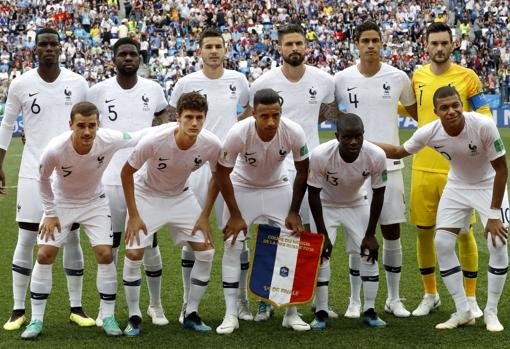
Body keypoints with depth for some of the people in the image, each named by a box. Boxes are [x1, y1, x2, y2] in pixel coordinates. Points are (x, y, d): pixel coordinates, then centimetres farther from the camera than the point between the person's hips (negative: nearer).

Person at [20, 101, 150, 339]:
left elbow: (139, 137, -7)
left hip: (94, 202, 1)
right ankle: (36, 320, 3)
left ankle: (108, 317, 5)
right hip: (61, 202, -1)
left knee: (105, 254, -10)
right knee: (44, 255, -8)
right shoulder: (55, 149, -32)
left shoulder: (109, 140, -30)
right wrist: (50, 214, -7)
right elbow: (43, 179, -11)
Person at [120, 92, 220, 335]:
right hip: (147, 195, -3)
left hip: (181, 197, 3)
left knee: (206, 251, -6)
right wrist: (134, 216, -17)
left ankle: (191, 315, 9)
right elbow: (126, 173, -16)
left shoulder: (212, 144, -24)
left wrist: (205, 216, -5)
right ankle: (134, 317, 3)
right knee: (133, 254, -14)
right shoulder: (154, 141, -32)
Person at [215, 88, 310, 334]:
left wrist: (294, 212, -7)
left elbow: (302, 172, -10)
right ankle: (231, 314, 0)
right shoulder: (238, 134, -33)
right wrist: (235, 215, -15)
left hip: (278, 187, 1)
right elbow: (222, 173, -17)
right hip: (243, 187, -1)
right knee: (232, 246, -8)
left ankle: (291, 313, 9)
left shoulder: (294, 133, -29)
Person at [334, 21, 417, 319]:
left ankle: (394, 298, 18)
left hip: (390, 165, 1)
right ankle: (355, 300, 14)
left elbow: (415, 110, 15)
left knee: (392, 233, 6)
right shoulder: (343, 79, 0)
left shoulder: (398, 78, 1)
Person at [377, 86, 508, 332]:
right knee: (442, 243, -6)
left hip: (489, 185, -3)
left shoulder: (484, 126, -32)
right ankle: (463, 312, 6)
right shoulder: (430, 132, -22)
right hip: (457, 186, 4)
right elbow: (399, 152, -2)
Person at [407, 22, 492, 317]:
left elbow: (485, 115, -2)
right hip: (424, 167, 4)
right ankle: (431, 295, 25)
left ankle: (471, 298, 16)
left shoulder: (467, 77, -5)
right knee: (424, 231, 8)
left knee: (464, 232, 1)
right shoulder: (418, 77, 6)